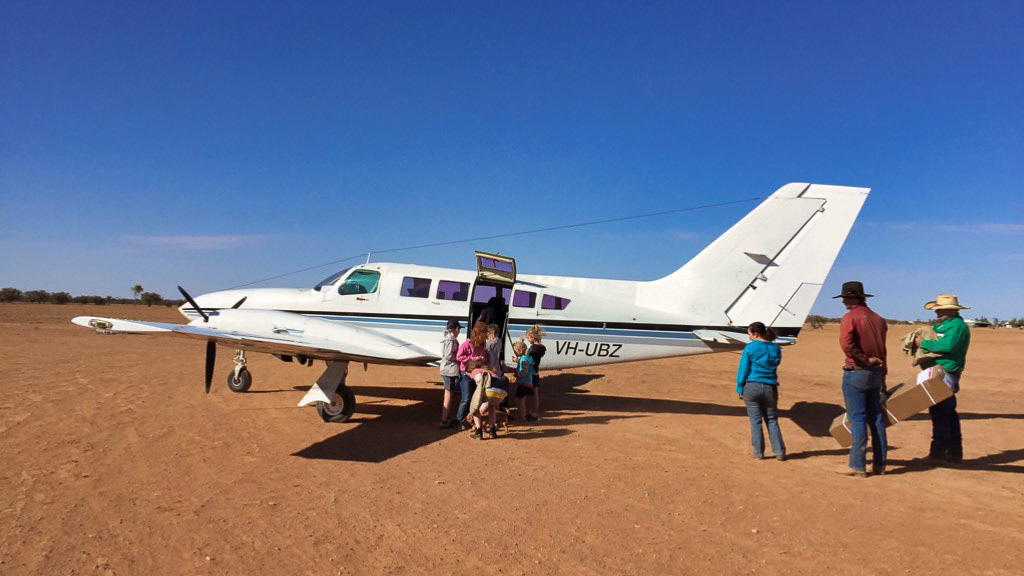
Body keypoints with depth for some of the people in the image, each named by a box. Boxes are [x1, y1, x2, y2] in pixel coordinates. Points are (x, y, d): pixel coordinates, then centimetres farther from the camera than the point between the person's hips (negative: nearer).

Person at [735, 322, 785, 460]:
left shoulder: (750, 348, -8)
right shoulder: (776, 349, 4)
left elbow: (743, 369, -7)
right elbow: (775, 366, 17)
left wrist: (739, 389, 0)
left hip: (752, 387, -3)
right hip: (770, 388, 3)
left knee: (755, 420, 5)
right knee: (772, 420, 13)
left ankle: (759, 452, 9)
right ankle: (779, 452, 10)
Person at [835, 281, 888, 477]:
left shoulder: (850, 317, -12)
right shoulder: (878, 319, 12)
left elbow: (846, 343, -28)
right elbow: (882, 350, 16)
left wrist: (865, 359, -16)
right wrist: (882, 376, 21)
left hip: (855, 373, -7)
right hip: (875, 373, 7)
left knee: (857, 419, -4)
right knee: (876, 418, 12)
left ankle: (857, 465, 0)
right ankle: (879, 464, 17)